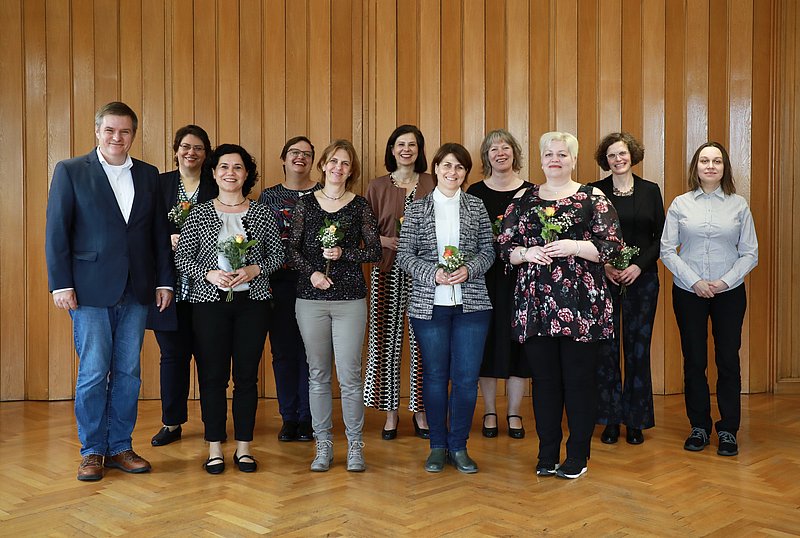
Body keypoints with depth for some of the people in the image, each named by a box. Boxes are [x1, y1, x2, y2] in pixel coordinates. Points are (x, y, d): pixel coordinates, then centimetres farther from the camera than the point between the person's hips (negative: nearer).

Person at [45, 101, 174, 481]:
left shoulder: (148, 175, 11)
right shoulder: (70, 171, 1)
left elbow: (160, 232, 12)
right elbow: (57, 232, -3)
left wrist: (164, 280, 7)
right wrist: (61, 284, -8)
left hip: (136, 292, 4)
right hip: (91, 290, -3)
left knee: (128, 372, 8)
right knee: (93, 373, 0)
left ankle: (120, 447, 19)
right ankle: (92, 451, 14)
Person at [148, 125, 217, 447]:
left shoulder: (217, 187, 5)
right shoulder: (159, 184, 8)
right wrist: (170, 239, -12)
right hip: (169, 284, 1)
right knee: (173, 354, 6)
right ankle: (172, 423, 18)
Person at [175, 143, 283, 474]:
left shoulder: (261, 213, 6)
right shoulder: (199, 214, 3)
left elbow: (277, 254, 8)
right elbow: (181, 257, 2)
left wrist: (254, 270, -10)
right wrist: (209, 273, -13)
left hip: (252, 301, 1)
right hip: (210, 301, -1)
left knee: (247, 375, 4)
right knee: (212, 376, 1)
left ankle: (243, 447, 15)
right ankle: (215, 449, 13)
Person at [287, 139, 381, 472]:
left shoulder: (360, 206, 4)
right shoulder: (305, 204, 6)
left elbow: (375, 251, 4)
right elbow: (292, 248, 6)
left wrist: (344, 253, -11)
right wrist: (311, 272, -11)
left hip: (350, 299, -1)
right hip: (311, 298, 1)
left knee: (349, 376, -3)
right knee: (318, 375, 7)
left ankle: (355, 446, 11)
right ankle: (323, 446, 17)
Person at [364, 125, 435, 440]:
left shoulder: (431, 184, 8)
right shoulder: (378, 186, 8)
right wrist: (386, 241, -10)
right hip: (387, 270, 0)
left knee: (422, 339, 1)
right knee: (388, 338, 1)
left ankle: (420, 411, 13)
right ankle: (391, 411, 12)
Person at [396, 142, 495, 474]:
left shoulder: (476, 207, 8)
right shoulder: (418, 209, 4)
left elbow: (488, 251, 7)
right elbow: (404, 254, 1)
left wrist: (469, 269, -12)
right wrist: (432, 273, -14)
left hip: (471, 304, 1)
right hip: (429, 304, -1)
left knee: (466, 377, 2)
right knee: (435, 375, 7)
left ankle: (459, 446, 17)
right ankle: (438, 445, 21)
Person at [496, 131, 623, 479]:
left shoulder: (593, 199, 3)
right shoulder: (524, 200, 12)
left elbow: (611, 246, -3)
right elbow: (504, 246, 12)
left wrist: (573, 246, -15)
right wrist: (526, 253, -8)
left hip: (580, 304, -2)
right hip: (535, 304, 3)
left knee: (579, 379, 2)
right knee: (544, 379, 8)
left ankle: (577, 454, 16)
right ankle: (547, 454, 20)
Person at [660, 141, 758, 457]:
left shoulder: (739, 205, 3)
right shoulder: (680, 205, 2)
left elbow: (750, 253, 1)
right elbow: (667, 250, -2)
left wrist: (725, 281, -12)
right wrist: (694, 281, -11)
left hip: (729, 292, 0)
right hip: (688, 292, 0)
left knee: (728, 360, 3)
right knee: (694, 360, 6)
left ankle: (728, 430, 15)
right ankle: (699, 427, 19)